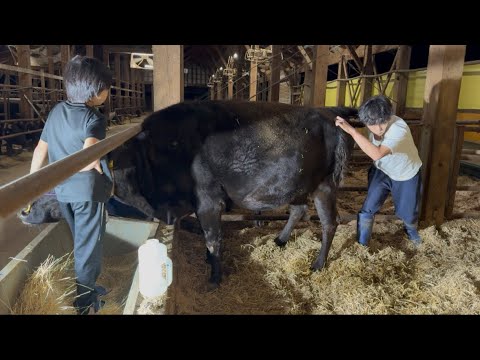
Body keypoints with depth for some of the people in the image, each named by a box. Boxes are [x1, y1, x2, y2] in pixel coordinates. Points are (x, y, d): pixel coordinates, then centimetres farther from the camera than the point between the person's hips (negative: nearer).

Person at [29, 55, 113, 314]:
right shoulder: (93, 118, -15)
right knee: (88, 247, 8)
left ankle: (86, 289, 39)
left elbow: (40, 152, 9)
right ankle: (84, 302, 21)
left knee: (80, 243, 23)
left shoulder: (56, 112, 6)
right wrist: (101, 175, -16)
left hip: (63, 191, 7)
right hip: (87, 191, -7)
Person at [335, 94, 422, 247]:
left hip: (407, 175, -3)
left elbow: (377, 154, -57)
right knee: (367, 210, -5)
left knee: (408, 213, 15)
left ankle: (411, 229, 52)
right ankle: (361, 245, 15)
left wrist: (351, 130, -57)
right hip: (382, 171, 3)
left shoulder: (399, 129, -41)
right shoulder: (372, 122, -23)